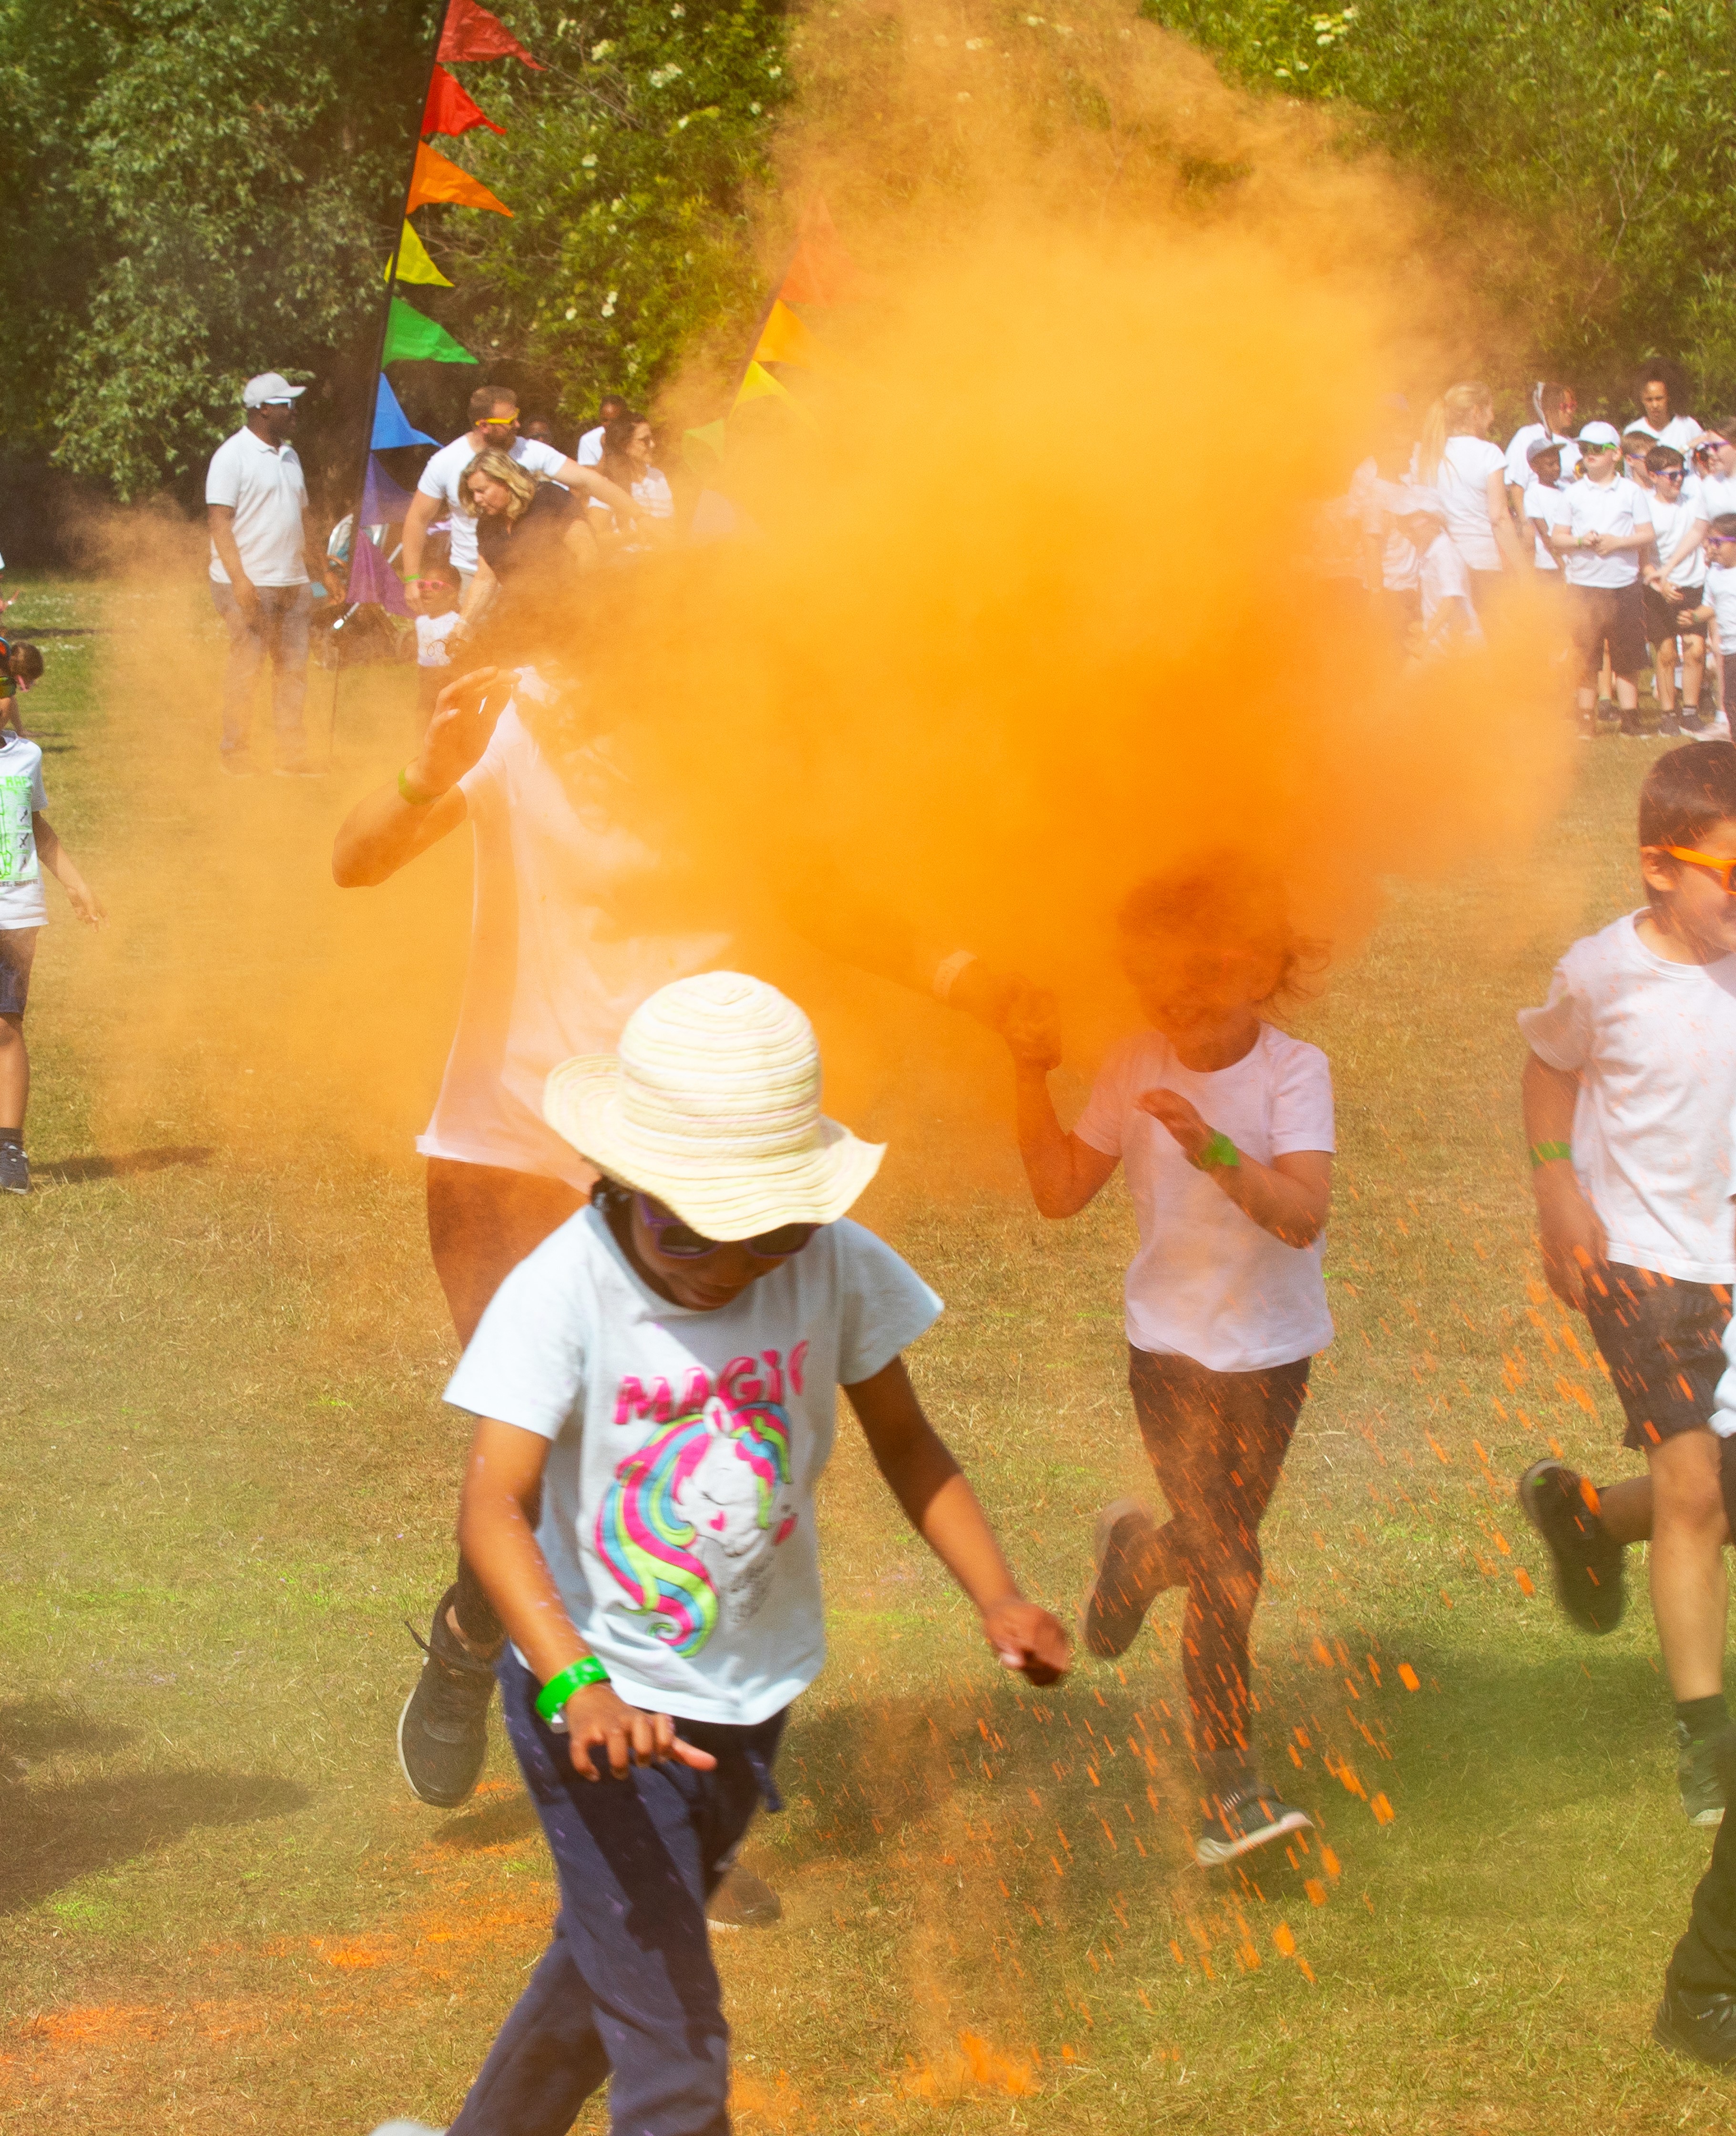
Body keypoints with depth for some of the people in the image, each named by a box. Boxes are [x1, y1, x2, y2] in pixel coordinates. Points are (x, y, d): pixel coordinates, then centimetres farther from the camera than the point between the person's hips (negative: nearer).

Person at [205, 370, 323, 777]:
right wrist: (238, 579, -22)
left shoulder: (288, 455, 17)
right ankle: (236, 754, 5)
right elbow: (219, 519, -14)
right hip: (250, 584, -7)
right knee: (246, 666, -4)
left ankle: (292, 756, 11)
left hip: (292, 582, 7)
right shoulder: (232, 455, -8)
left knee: (293, 668, 6)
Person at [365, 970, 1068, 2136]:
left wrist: (1000, 1598, -16)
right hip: (601, 1702, -5)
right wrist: (578, 1683, -49)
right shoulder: (561, 1294, -25)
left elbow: (905, 1441, -1)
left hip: (750, 1688, 5)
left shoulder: (836, 1266, -14)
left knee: (609, 1965, 26)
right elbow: (495, 1504, -34)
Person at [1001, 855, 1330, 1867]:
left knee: (1222, 1543, 15)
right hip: (1173, 1348, 0)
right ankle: (1234, 1791, -2)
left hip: (1271, 1353, 0)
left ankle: (1136, 1556, 52)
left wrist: (1212, 1149, -40)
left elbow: (1303, 1215, -26)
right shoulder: (1142, 1067, -5)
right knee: (1228, 1569, -8)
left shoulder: (1293, 1072, -14)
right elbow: (1062, 1191, 2)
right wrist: (1035, 1079, -8)